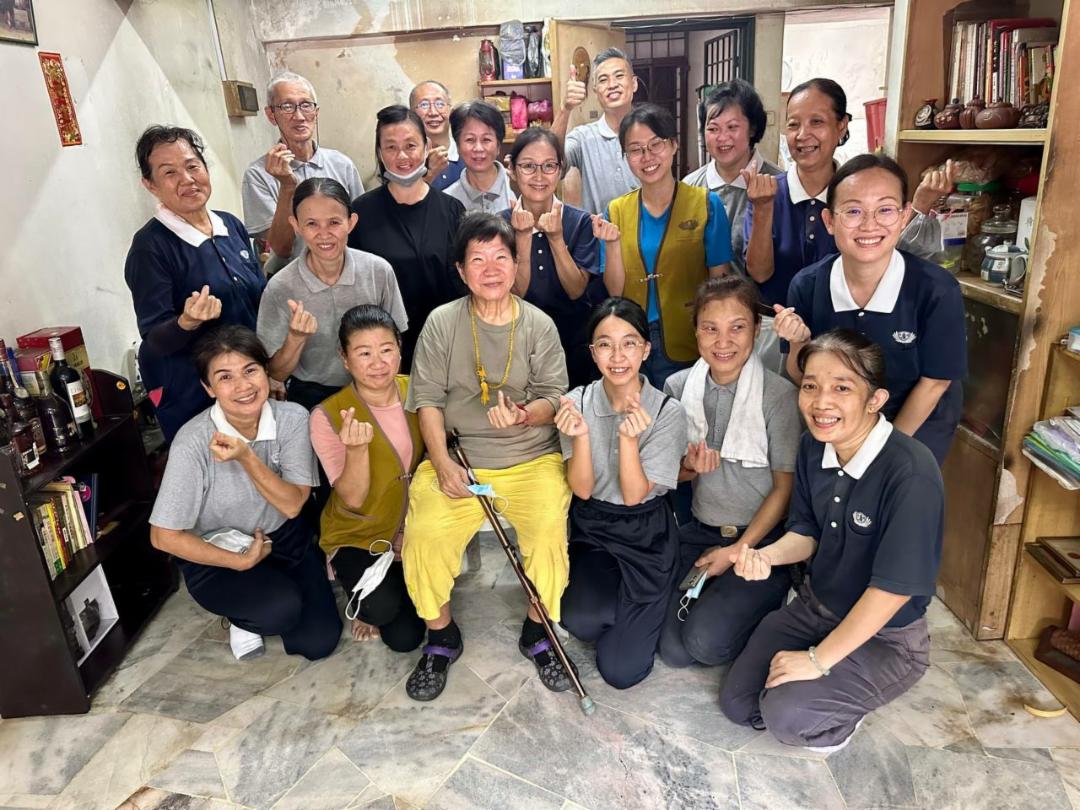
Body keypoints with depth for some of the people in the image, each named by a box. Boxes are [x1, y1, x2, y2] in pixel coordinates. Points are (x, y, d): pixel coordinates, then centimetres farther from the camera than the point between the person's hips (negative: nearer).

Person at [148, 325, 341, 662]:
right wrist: (242, 561, -14)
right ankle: (242, 617, 8)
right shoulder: (193, 442, -24)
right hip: (215, 555, -3)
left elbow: (292, 505, -17)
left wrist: (246, 457, -32)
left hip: (284, 540, 3)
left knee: (318, 642, -7)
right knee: (283, 608, -30)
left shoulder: (292, 418, -17)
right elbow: (165, 536, -17)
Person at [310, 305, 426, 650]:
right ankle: (364, 603, 9)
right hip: (358, 535, -2)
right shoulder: (328, 416, -18)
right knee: (382, 608, -29)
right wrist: (357, 448, -39)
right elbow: (353, 500, -20)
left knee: (405, 638, -9)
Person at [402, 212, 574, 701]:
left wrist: (525, 415, -22)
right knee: (425, 533, -23)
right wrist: (443, 464, -12)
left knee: (549, 528, -27)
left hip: (531, 457, 0)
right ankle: (441, 637, 7)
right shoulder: (442, 323, 2)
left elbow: (554, 396, 2)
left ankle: (538, 630, 4)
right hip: (457, 456, 0)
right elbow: (427, 399, 0)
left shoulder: (539, 325, 3)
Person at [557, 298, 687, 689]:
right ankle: (600, 596, 9)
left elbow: (634, 495, -16)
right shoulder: (578, 402, -8)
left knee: (621, 670, -8)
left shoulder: (668, 412, -14)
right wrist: (580, 435, -29)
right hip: (591, 529, 2)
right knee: (581, 621, -27)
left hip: (645, 537, -1)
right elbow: (582, 490, -10)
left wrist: (629, 437, -32)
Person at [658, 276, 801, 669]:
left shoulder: (779, 394, -15)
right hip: (699, 530, 4)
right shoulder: (678, 387, -2)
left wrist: (740, 550, -12)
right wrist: (691, 466, -15)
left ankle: (760, 608, 11)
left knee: (706, 642, -19)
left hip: (762, 537, -4)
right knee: (672, 649, -7)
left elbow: (786, 485, -9)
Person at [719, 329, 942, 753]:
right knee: (737, 703, 2)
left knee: (785, 713, -24)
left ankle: (843, 716, 9)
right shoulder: (814, 448, -9)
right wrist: (764, 556, -19)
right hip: (814, 606, 6)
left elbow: (894, 587, -26)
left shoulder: (910, 473, -30)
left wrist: (818, 660, -20)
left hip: (885, 636, -6)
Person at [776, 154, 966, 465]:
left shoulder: (937, 290, -28)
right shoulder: (806, 286, -21)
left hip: (916, 426, -2)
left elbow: (934, 382, -14)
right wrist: (800, 343, -31)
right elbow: (802, 380, -10)